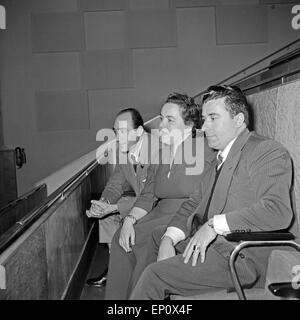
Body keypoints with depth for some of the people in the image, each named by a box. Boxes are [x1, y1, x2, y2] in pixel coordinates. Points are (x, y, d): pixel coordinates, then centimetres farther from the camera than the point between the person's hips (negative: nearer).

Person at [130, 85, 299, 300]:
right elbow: (195, 203, 13)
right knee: (157, 236, 24)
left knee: (156, 275, -19)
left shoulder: (268, 152, -13)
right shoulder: (222, 157, 17)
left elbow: (278, 211, -28)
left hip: (244, 258, -10)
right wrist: (169, 239, -3)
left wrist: (214, 224, -28)